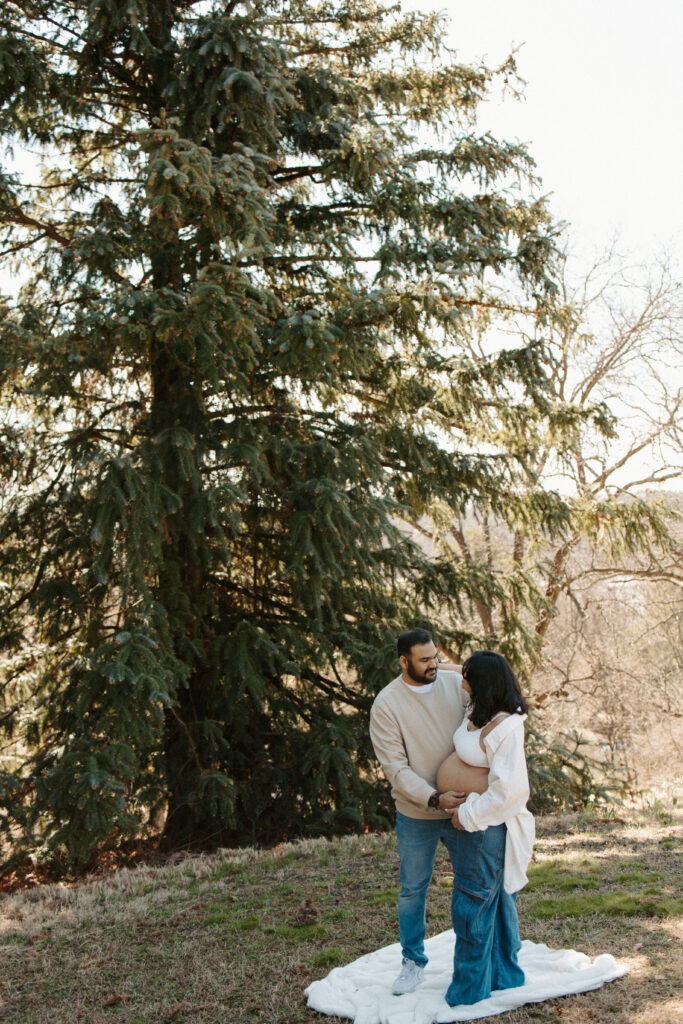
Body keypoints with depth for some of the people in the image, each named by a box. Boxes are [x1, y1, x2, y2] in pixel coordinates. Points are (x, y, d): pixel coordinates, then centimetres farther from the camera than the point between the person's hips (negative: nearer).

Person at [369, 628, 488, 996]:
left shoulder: (456, 683, -7)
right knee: (413, 890, 11)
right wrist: (434, 798, -26)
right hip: (416, 815, -2)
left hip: (461, 806, 2)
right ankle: (413, 961, 31)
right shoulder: (386, 704, -15)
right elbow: (395, 767, -16)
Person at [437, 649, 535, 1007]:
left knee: (472, 905, 4)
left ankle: (469, 990, 19)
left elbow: (507, 790, -26)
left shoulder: (506, 729, -26)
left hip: (488, 826, -9)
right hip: (476, 816, 9)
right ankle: (505, 975, 37)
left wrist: (467, 815, -18)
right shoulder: (479, 713, -1)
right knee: (497, 899, 21)